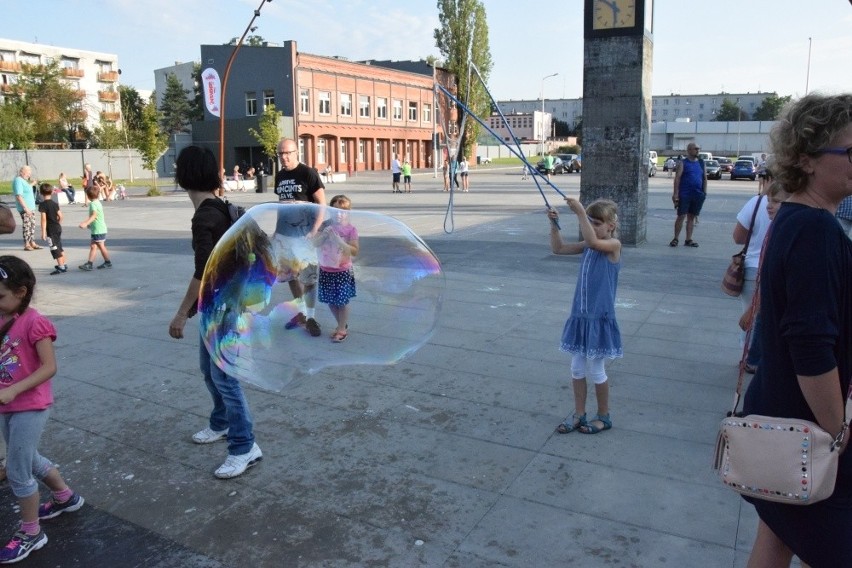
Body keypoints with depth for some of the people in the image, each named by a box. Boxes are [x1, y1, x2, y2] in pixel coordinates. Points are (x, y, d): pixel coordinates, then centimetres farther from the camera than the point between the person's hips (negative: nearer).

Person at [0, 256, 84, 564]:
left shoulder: (34, 323, -18)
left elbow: (49, 367, -21)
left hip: (30, 408, -8)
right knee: (29, 460, 23)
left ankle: (31, 534, 19)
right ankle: (66, 497, 45)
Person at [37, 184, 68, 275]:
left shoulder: (42, 204, -13)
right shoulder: (55, 203, 5)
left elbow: (44, 219, -17)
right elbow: (60, 216, 4)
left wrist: (43, 232, -15)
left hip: (51, 230, -7)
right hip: (58, 228, 7)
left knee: (55, 249, -3)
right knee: (59, 247, 19)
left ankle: (61, 267, -4)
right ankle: (63, 264, 27)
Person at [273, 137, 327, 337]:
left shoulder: (308, 173, -8)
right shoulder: (279, 176, 10)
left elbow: (322, 204, -10)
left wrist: (314, 231, -19)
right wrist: (276, 229, 16)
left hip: (303, 233, -6)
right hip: (283, 233, 6)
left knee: (308, 276, -1)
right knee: (290, 275, 12)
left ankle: (310, 317, 10)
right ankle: (301, 312, 27)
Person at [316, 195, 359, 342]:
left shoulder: (350, 229, -9)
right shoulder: (326, 226, 0)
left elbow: (354, 251, -16)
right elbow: (315, 243, -5)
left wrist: (339, 240, -25)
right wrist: (325, 234, -21)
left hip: (343, 271, -4)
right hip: (326, 270, 4)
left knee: (342, 301, 3)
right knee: (330, 301, 13)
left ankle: (342, 330, 17)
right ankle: (342, 325, 32)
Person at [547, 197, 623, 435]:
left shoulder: (613, 245, -12)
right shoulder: (588, 245, 9)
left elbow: (593, 241, -32)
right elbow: (558, 248, 9)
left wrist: (580, 212, -34)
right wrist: (554, 224, -4)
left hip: (599, 318, -7)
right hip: (580, 316, 7)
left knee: (595, 371, 5)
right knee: (577, 369, 12)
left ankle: (604, 416, 24)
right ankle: (579, 415, 25)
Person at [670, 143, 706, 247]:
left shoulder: (701, 163, 14)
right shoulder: (683, 163, -1)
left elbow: (705, 178, 16)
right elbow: (677, 178, -7)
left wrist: (704, 192, 6)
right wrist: (676, 194, -15)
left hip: (698, 195, 4)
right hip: (684, 194, -4)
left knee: (691, 217, 7)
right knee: (681, 216, -4)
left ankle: (688, 240, 11)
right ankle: (675, 239, 5)